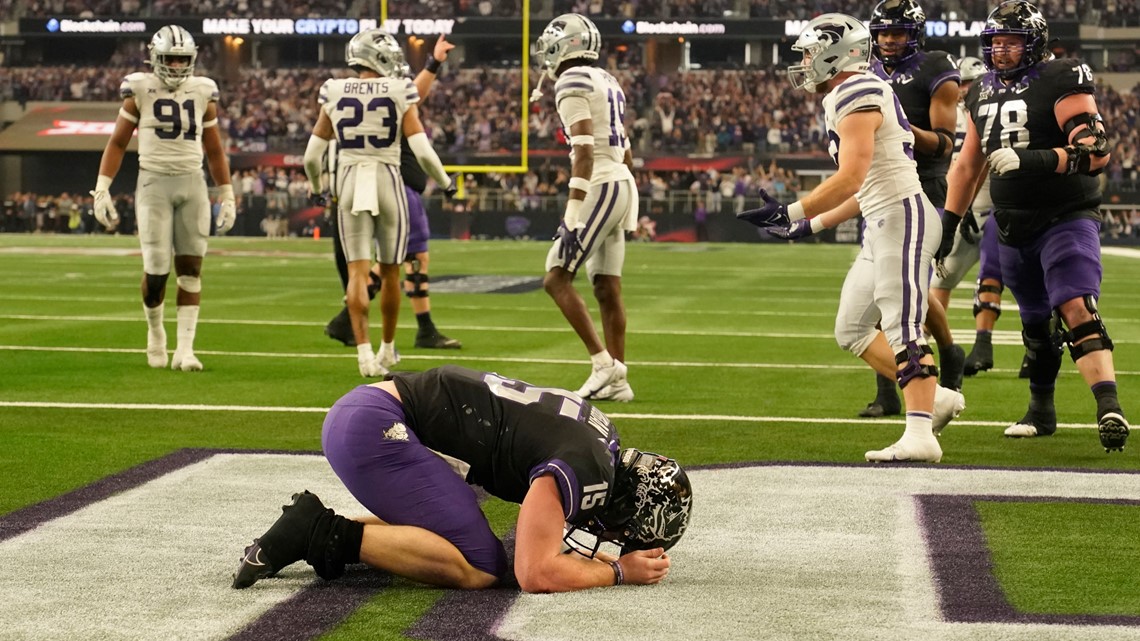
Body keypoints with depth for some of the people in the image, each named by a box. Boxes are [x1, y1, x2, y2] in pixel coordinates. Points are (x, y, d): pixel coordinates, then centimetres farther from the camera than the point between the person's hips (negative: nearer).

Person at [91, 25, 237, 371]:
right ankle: (155, 332, 20)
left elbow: (214, 150, 16)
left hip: (192, 183, 2)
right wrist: (101, 190, -3)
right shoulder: (140, 91, 0)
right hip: (155, 183, -2)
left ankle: (185, 349, 1)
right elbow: (117, 143, 5)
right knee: (156, 270, -7)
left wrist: (227, 197, 14)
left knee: (191, 267, -2)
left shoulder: (203, 93, 8)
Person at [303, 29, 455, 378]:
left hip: (349, 185, 1)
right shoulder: (400, 94, -5)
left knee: (358, 272, 1)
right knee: (390, 273, 13)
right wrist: (445, 181, 9)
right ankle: (387, 348, 26)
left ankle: (364, 351, -13)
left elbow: (312, 156, 4)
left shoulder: (335, 95, 2)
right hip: (388, 185, -1)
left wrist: (316, 188, 23)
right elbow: (423, 152, -9)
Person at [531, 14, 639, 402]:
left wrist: (573, 210, -22)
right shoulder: (606, 83, 19)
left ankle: (603, 363, -12)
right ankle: (617, 381, 9)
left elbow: (584, 150, -18)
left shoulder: (573, 82, -10)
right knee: (607, 288, 8)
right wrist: (627, 206, 27)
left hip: (599, 185, -9)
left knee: (557, 279, -7)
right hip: (623, 182, 9)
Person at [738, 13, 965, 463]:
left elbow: (850, 180, -21)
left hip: (901, 217, -11)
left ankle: (920, 435, -17)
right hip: (883, 223, 11)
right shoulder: (855, 97, 19)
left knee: (902, 329, -14)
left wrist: (791, 213, -20)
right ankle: (935, 398, 14)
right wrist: (810, 226, 22)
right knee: (851, 329, 13)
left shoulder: (855, 97, -12)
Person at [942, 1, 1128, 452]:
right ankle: (1041, 411, 29)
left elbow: (1096, 151, -20)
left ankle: (1109, 409, -29)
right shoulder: (984, 93, 12)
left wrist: (1034, 160, -31)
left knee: (1077, 311, -22)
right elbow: (967, 165, 21)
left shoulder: (1062, 81, -10)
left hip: (1066, 219, -6)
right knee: (1036, 325, 15)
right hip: (1013, 227, 6)